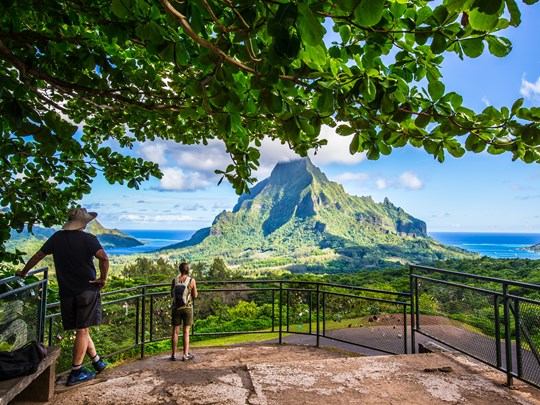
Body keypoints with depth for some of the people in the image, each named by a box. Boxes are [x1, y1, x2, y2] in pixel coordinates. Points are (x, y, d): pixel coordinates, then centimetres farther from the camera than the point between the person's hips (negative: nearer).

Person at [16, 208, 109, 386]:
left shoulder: (57, 237, 6)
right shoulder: (88, 239, -9)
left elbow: (38, 255, 16)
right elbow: (104, 258, -23)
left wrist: (24, 272, 31)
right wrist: (103, 278, -10)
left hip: (67, 293, 5)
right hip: (87, 291, -5)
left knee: (82, 329, 15)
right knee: (83, 331, 1)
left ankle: (97, 362, 26)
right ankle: (76, 373, 4)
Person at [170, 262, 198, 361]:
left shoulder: (174, 280, -3)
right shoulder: (192, 280, -9)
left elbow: (172, 295, 5)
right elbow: (195, 296, -2)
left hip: (176, 308, 2)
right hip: (187, 308, -2)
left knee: (175, 331, 10)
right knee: (186, 332, 5)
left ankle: (174, 354, 16)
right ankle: (186, 355, 8)